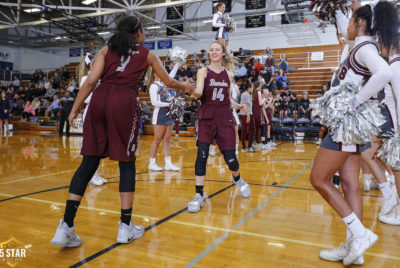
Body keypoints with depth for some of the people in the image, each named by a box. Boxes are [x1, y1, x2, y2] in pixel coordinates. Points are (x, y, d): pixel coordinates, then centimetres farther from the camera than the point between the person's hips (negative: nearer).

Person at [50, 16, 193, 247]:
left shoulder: (107, 49, 21)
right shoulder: (147, 54, 18)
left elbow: (91, 81, 7)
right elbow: (169, 82, 28)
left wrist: (75, 109, 8)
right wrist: (185, 87, 46)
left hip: (100, 99, 3)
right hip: (125, 102, -3)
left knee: (89, 162, 3)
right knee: (127, 164, 7)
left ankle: (66, 227, 1)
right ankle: (126, 227, 11)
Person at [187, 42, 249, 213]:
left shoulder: (229, 74, 11)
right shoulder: (203, 71, 2)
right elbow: (199, 92, -14)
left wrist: (236, 105, 3)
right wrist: (191, 90, -35)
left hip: (224, 117, 2)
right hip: (206, 116, -2)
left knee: (230, 157, -1)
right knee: (202, 154, -15)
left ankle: (238, 179, 33)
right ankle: (199, 195, -4)